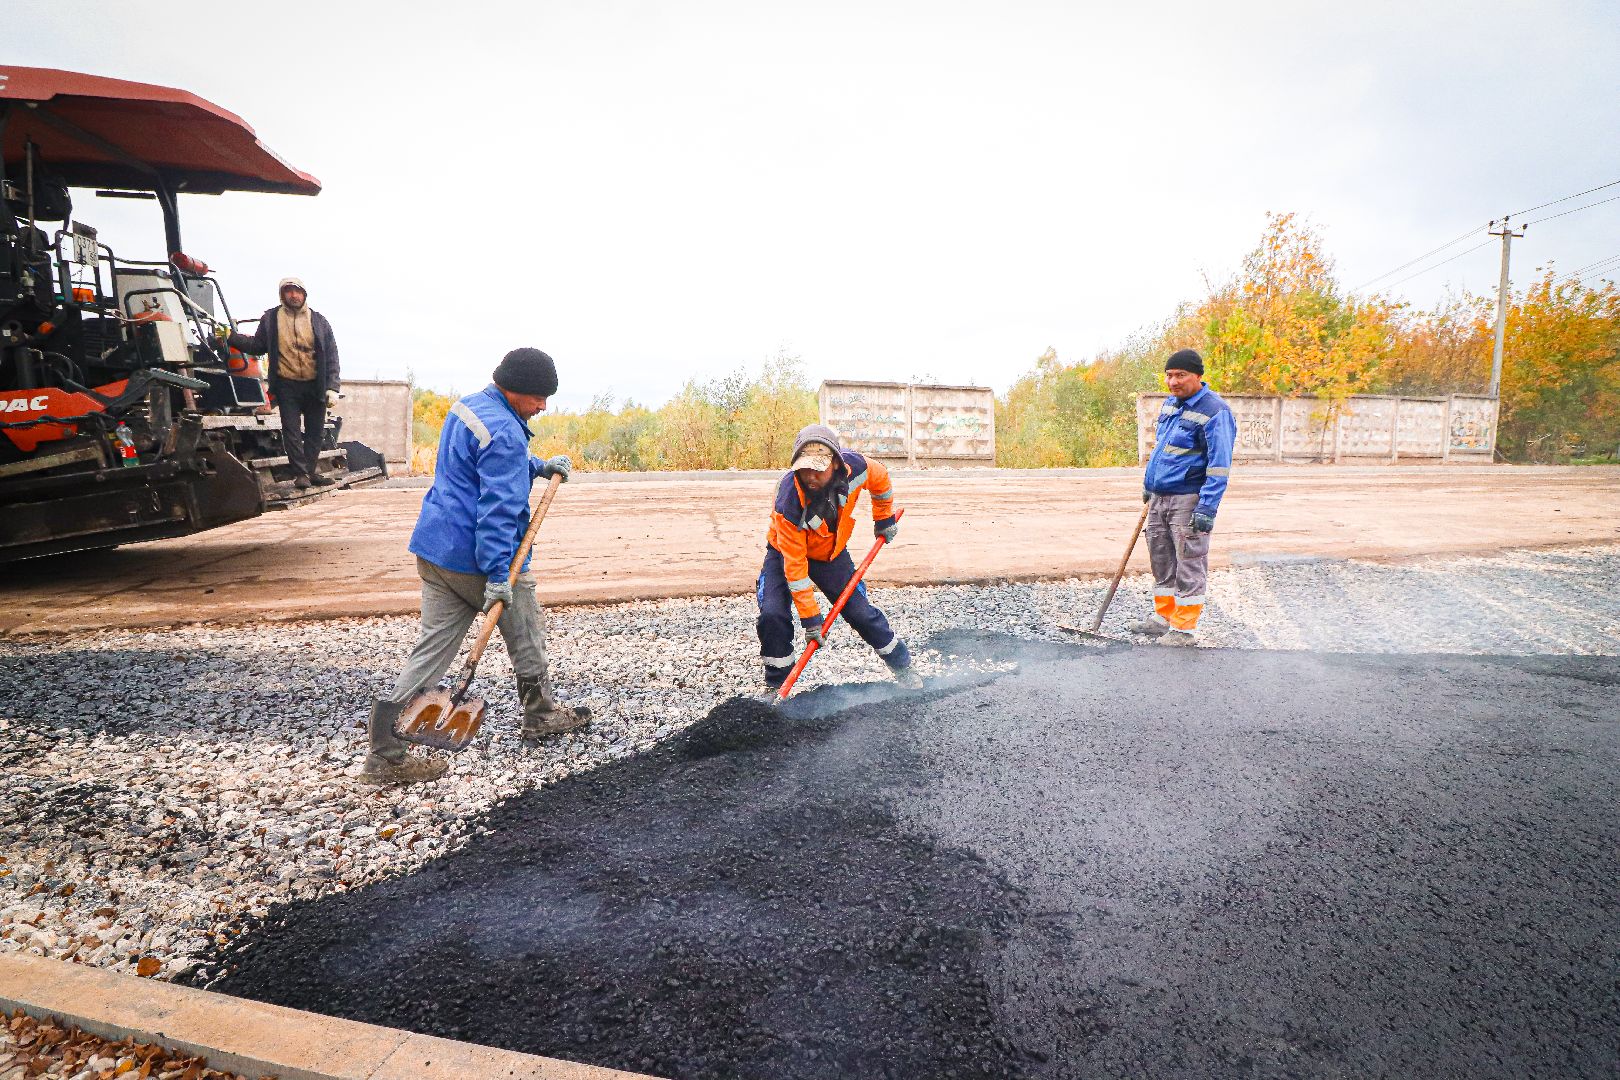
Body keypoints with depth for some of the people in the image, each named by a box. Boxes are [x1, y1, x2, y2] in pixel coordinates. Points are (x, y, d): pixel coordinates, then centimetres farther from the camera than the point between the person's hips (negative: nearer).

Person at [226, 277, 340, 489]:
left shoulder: (318, 321, 5)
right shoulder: (270, 319, 5)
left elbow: (331, 356, 2)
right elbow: (257, 346, 11)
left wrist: (332, 387, -6)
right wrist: (231, 337, -3)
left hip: (315, 385, 1)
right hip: (287, 385, -1)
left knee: (315, 430, 7)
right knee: (292, 431, 0)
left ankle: (312, 469, 20)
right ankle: (300, 473, 6)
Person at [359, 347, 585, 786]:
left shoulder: (469, 405, 13)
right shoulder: (505, 433, -19)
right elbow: (498, 508, -25)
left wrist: (539, 467, 19)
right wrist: (498, 575, -26)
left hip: (434, 550, 9)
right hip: (477, 559, -9)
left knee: (433, 648, 8)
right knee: (527, 636, 14)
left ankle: (386, 753, 4)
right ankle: (540, 715, 33)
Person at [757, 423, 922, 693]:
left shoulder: (854, 467, -28)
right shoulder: (789, 501, -38)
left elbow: (881, 479, -1)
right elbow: (794, 562, -31)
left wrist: (885, 519, 11)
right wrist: (810, 616, -29)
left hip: (832, 553, 3)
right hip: (785, 551, -3)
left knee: (861, 612, 1)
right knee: (772, 614, -21)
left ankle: (903, 667, 23)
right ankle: (775, 685, 0)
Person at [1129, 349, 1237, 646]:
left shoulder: (1214, 412, -13)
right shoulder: (1170, 404, 13)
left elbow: (1220, 465, -17)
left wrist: (1207, 508, -22)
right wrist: (1149, 484, 26)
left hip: (1188, 499, -8)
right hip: (1159, 498, 8)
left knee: (1189, 566, -2)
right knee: (1161, 560, 16)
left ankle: (1184, 630, 5)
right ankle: (1163, 618, 28)